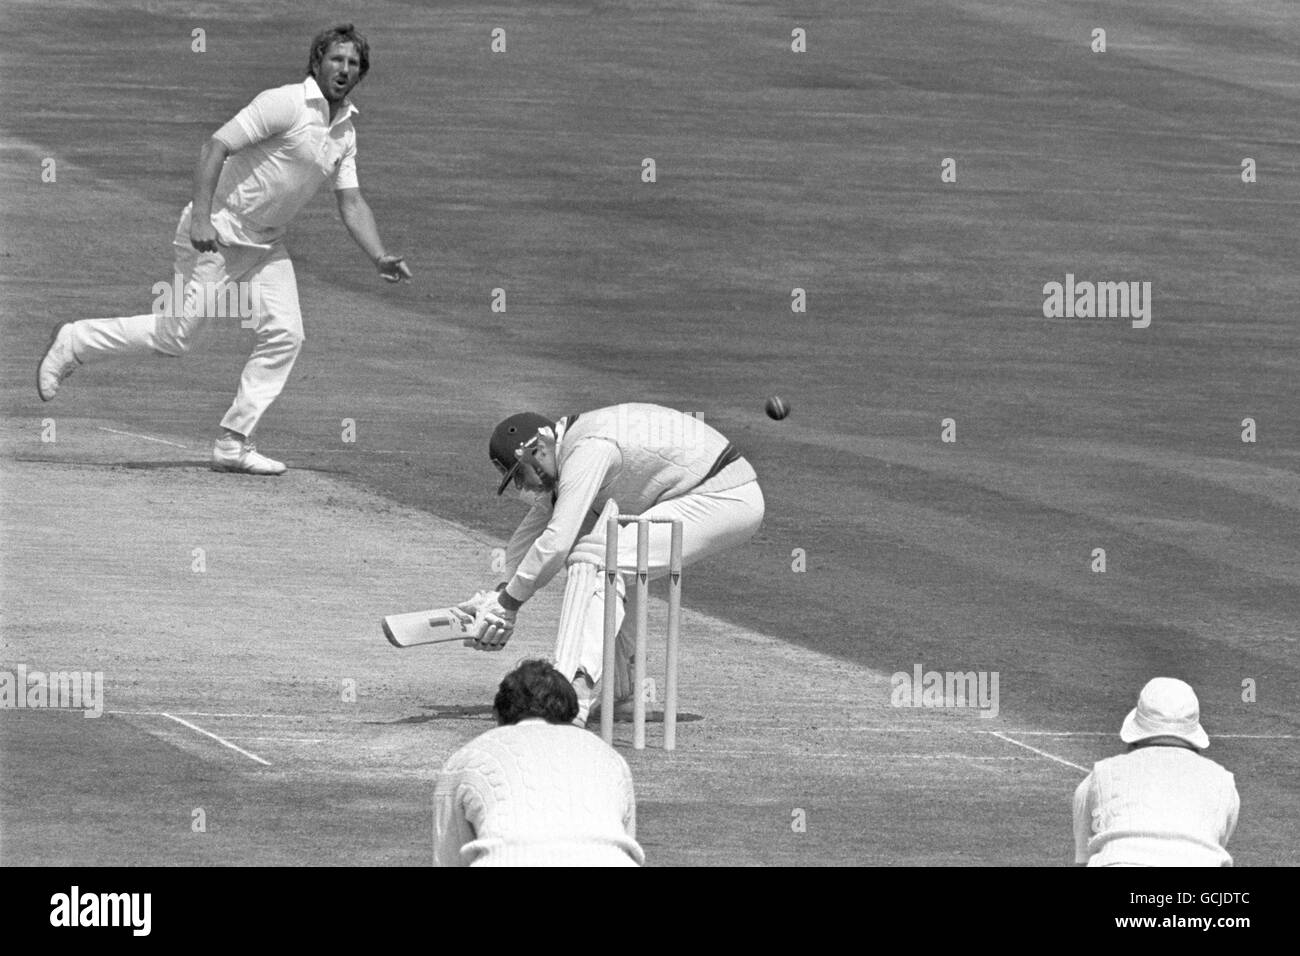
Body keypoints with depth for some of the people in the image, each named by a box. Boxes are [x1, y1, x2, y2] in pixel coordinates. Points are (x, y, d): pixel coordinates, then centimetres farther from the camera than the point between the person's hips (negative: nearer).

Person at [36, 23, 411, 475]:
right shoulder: (285, 104, -18)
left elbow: (351, 203, 11)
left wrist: (380, 259, -2)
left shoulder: (344, 132, 8)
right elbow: (215, 147, -22)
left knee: (285, 334, -6)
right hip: (216, 233, -8)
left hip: (265, 243, 8)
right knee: (176, 335, -10)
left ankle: (234, 443, 1)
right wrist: (200, 216, -30)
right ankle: (73, 343, 11)